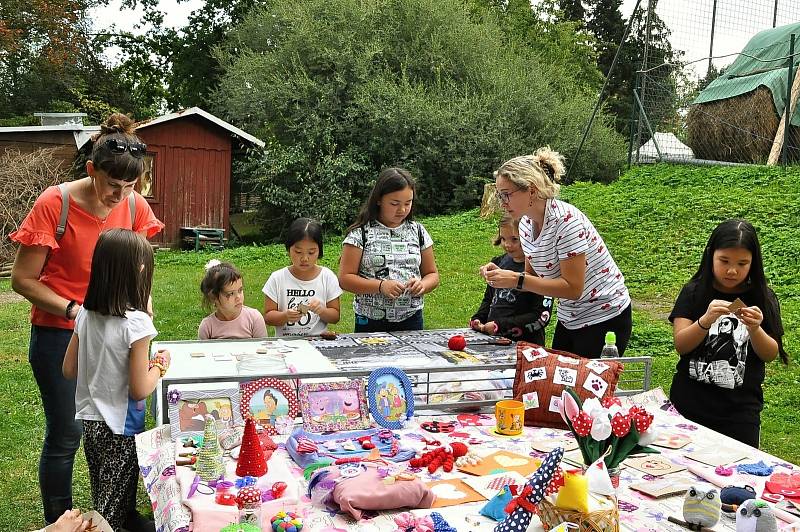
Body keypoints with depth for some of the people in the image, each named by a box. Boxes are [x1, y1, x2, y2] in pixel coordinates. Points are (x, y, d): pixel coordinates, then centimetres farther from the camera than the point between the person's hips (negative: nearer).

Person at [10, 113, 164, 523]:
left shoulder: (135, 207, -5)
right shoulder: (54, 204, -18)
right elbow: (22, 280, -12)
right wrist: (73, 310, -23)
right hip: (58, 334, -4)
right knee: (66, 434, 2)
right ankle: (57, 521, 23)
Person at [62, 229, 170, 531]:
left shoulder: (85, 314, -5)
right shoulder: (136, 322, -24)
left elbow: (69, 370, 5)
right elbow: (140, 390, -20)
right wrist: (159, 365, -4)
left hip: (90, 422, 6)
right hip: (120, 428, -6)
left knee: (104, 499, 23)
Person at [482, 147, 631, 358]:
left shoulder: (565, 219, -24)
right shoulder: (526, 223, 0)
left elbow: (573, 288, -26)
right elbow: (535, 276, 9)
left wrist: (517, 280, -28)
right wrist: (501, 274, -10)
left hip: (604, 319, -8)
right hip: (569, 319, 8)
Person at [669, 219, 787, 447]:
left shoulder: (761, 298, -1)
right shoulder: (693, 292, -3)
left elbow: (770, 355, -2)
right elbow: (680, 345, -10)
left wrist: (755, 329, -21)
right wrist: (705, 320, -27)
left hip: (740, 410, 0)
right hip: (690, 403, 0)